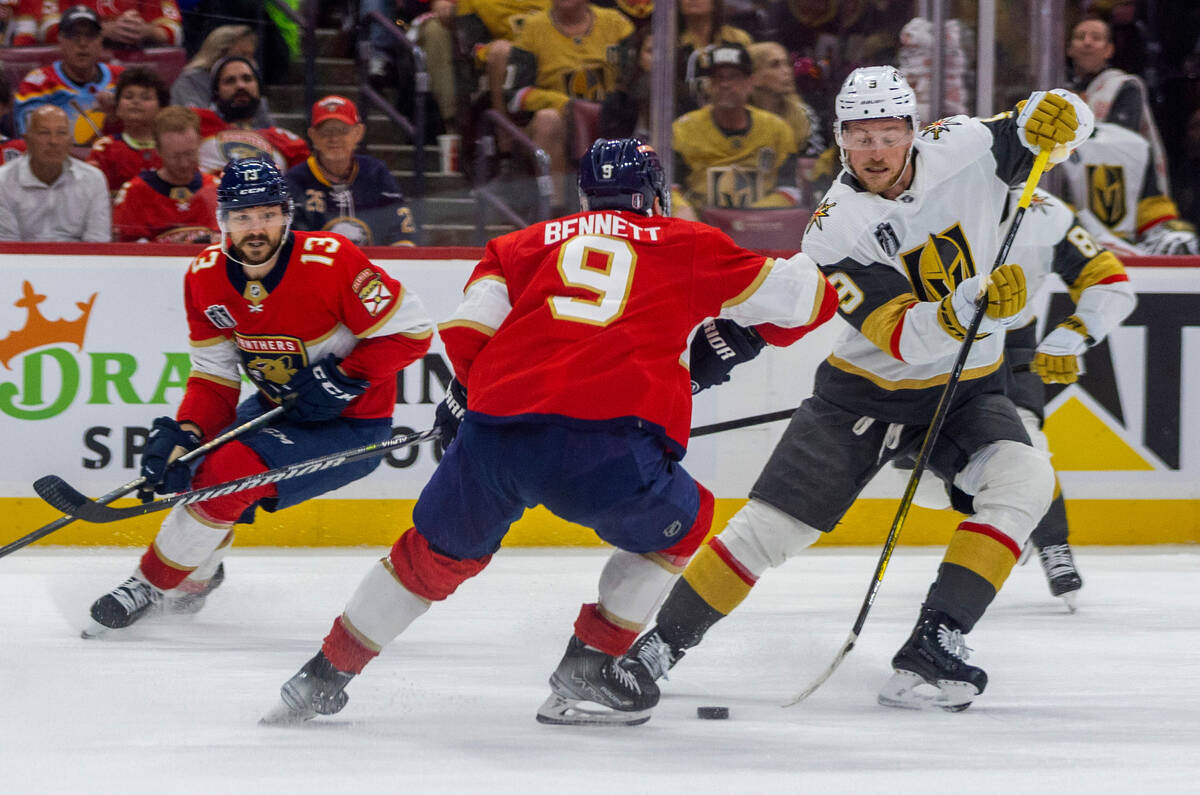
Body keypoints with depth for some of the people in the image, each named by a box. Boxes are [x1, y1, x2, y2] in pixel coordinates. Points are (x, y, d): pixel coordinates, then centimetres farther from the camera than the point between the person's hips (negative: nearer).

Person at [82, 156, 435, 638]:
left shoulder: (329, 261, -26)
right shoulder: (206, 277, -6)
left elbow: (410, 331, -20)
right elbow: (213, 374, -1)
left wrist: (342, 378, -25)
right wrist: (183, 433, -18)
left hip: (350, 422, -7)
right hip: (277, 408, 7)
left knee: (227, 474, -22)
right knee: (185, 463, 4)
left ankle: (152, 587, -4)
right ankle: (195, 578, 33)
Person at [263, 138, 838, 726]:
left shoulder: (534, 241, 25)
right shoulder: (688, 246, 20)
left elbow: (469, 328, 13)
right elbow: (804, 295, 20)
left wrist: (465, 395, 30)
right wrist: (739, 335, 38)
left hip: (494, 432, 3)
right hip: (604, 445, -3)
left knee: (438, 550, 25)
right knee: (679, 523, 24)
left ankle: (324, 676, 30)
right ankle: (586, 668, 19)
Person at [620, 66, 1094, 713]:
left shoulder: (957, 151, -14)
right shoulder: (835, 230, -20)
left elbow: (1061, 122, -5)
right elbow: (907, 338, -28)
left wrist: (1052, 117, -30)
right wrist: (969, 308, -48)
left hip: (966, 388, 2)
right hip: (865, 389, -2)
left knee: (1023, 480, -26)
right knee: (769, 526, -6)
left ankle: (931, 647, -25)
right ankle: (661, 644, 10)